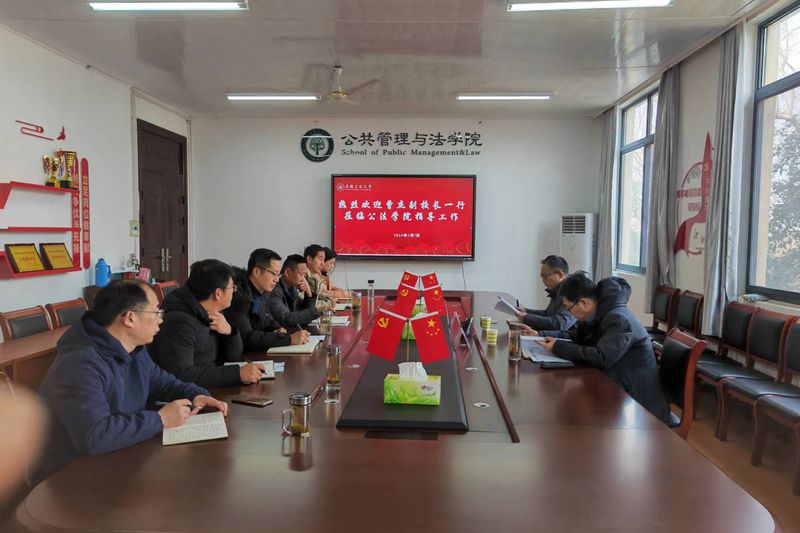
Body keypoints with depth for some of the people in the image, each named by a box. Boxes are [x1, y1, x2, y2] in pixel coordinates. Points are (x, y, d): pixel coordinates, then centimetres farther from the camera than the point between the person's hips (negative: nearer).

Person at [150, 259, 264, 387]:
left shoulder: (211, 314, 4)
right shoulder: (180, 321, -20)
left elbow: (233, 357, 10)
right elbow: (181, 374, -29)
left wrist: (229, 331, -11)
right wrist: (238, 373, -30)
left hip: (210, 390, 8)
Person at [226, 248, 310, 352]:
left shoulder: (264, 291, 2)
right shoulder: (238, 295, -22)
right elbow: (246, 338, -27)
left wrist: (278, 329, -1)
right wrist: (289, 339, -26)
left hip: (256, 352, 7)